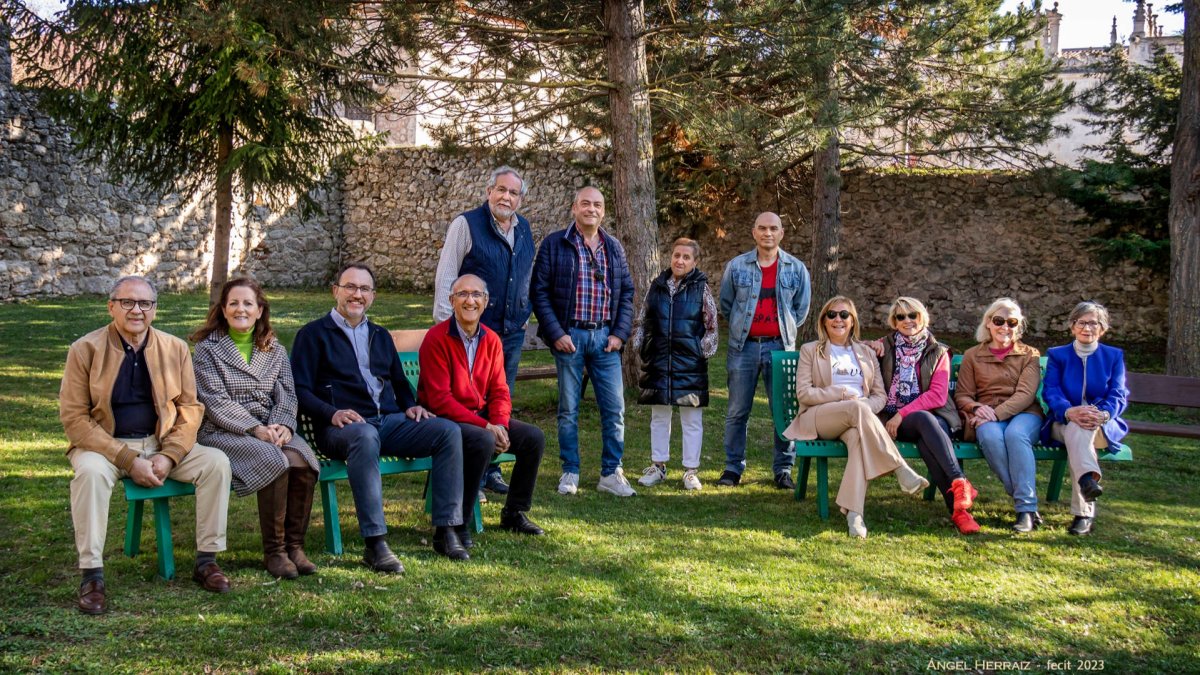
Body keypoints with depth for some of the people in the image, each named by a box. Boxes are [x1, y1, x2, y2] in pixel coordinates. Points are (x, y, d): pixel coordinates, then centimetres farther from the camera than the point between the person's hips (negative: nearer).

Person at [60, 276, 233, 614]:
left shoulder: (175, 348, 2)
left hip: (162, 443, 3)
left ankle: (206, 560, -6)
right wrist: (128, 460, -20)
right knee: (91, 471, -35)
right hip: (104, 444, -3)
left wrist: (170, 455, -13)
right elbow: (73, 417, -10)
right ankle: (92, 575, -25)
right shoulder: (85, 349, -7)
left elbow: (190, 407, 5)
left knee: (216, 462, -19)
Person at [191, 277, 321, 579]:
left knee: (305, 461, -28)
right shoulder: (207, 349, 3)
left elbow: (286, 395, 8)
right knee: (275, 462, -33)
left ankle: (294, 544, -16)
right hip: (223, 432, -4)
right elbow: (216, 401, -7)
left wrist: (283, 425, -14)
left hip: (270, 428, 4)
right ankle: (273, 551, -20)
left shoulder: (275, 350, 17)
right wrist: (256, 429, -19)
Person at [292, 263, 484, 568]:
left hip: (389, 421, 6)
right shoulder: (313, 334, 9)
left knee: (448, 431, -19)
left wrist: (410, 406, 9)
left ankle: (446, 530, -17)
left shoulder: (380, 335, 27)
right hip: (343, 426, -6)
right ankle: (374, 543, -43)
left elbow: (399, 382, 32)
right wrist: (332, 413, -19)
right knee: (365, 436, -42)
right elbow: (300, 391, -1)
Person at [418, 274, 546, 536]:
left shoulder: (491, 340, 7)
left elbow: (499, 391, 7)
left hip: (482, 416, 7)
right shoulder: (437, 338, -14)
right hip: (444, 419, -7)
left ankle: (514, 513, 9)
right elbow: (439, 399, -19)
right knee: (484, 441, -34)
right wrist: (485, 427, -23)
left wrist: (500, 424, -15)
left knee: (533, 436, -9)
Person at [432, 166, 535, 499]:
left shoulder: (525, 230, 11)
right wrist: (445, 325, -11)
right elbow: (445, 277, -8)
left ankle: (491, 471, 21)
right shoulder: (466, 224, -7)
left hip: (512, 333, 6)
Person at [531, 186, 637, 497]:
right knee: (569, 409, 5)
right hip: (569, 336, -3)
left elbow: (626, 292, 13)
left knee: (614, 407, 2)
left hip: (605, 337, 3)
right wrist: (556, 333, -11)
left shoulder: (614, 247, 11)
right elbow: (539, 291, -5)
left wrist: (620, 332, 1)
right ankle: (570, 473, 15)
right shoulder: (554, 244, -2)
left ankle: (611, 474, 13)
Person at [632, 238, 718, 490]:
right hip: (658, 362, 3)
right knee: (659, 416, 12)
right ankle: (658, 466, 23)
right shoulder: (656, 287, 8)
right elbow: (641, 320, 14)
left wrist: (705, 351, -4)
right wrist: (639, 346, 8)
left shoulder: (701, 288, -1)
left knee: (692, 419, 3)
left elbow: (711, 324, 0)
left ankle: (691, 471, 11)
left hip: (690, 364, -3)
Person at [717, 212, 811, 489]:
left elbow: (801, 309, 15)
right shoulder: (736, 266, 4)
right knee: (737, 411, 4)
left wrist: (783, 329, 12)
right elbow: (726, 305, 14)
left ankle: (783, 469, 10)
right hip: (744, 346, 0)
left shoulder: (796, 269, 6)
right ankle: (733, 467, 13)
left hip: (780, 346, 0)